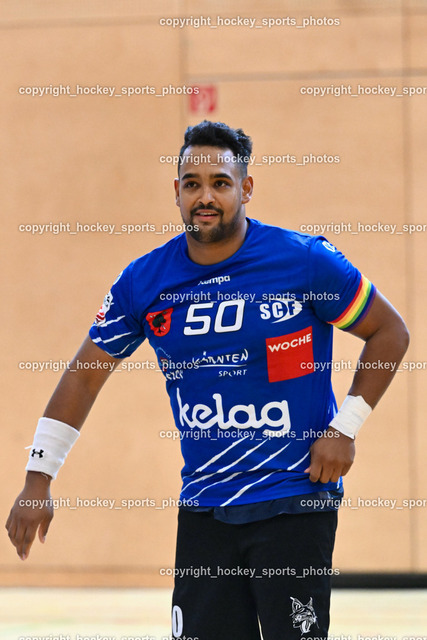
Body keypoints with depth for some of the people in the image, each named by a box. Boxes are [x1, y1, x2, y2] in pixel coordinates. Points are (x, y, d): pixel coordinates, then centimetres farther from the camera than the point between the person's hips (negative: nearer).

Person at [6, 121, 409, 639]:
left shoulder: (306, 261, -7)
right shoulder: (143, 281, 2)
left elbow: (390, 333, 3)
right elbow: (83, 377, 10)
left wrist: (344, 430, -5)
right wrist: (37, 483, 5)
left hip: (295, 503, -3)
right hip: (203, 510, 4)